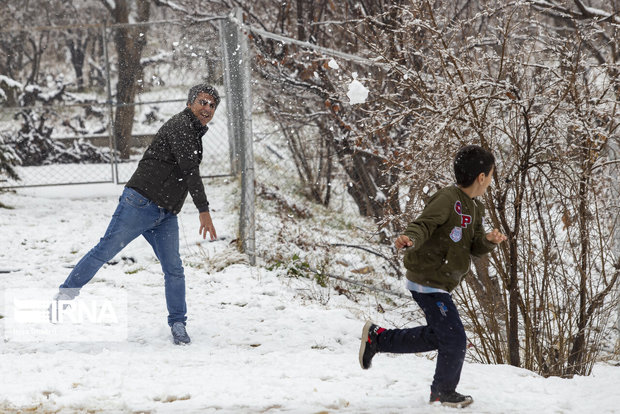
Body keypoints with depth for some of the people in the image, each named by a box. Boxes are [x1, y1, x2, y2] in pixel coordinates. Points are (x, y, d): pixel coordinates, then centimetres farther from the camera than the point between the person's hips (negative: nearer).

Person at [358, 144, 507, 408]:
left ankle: (377, 338, 29)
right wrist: (410, 238, -50)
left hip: (438, 283, 10)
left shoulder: (474, 209, 11)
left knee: (437, 336, 23)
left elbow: (475, 247, 8)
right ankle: (443, 392, 17)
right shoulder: (447, 199, -19)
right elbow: (423, 224, -28)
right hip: (427, 282, -10)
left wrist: (490, 240, -14)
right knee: (454, 340, -5)